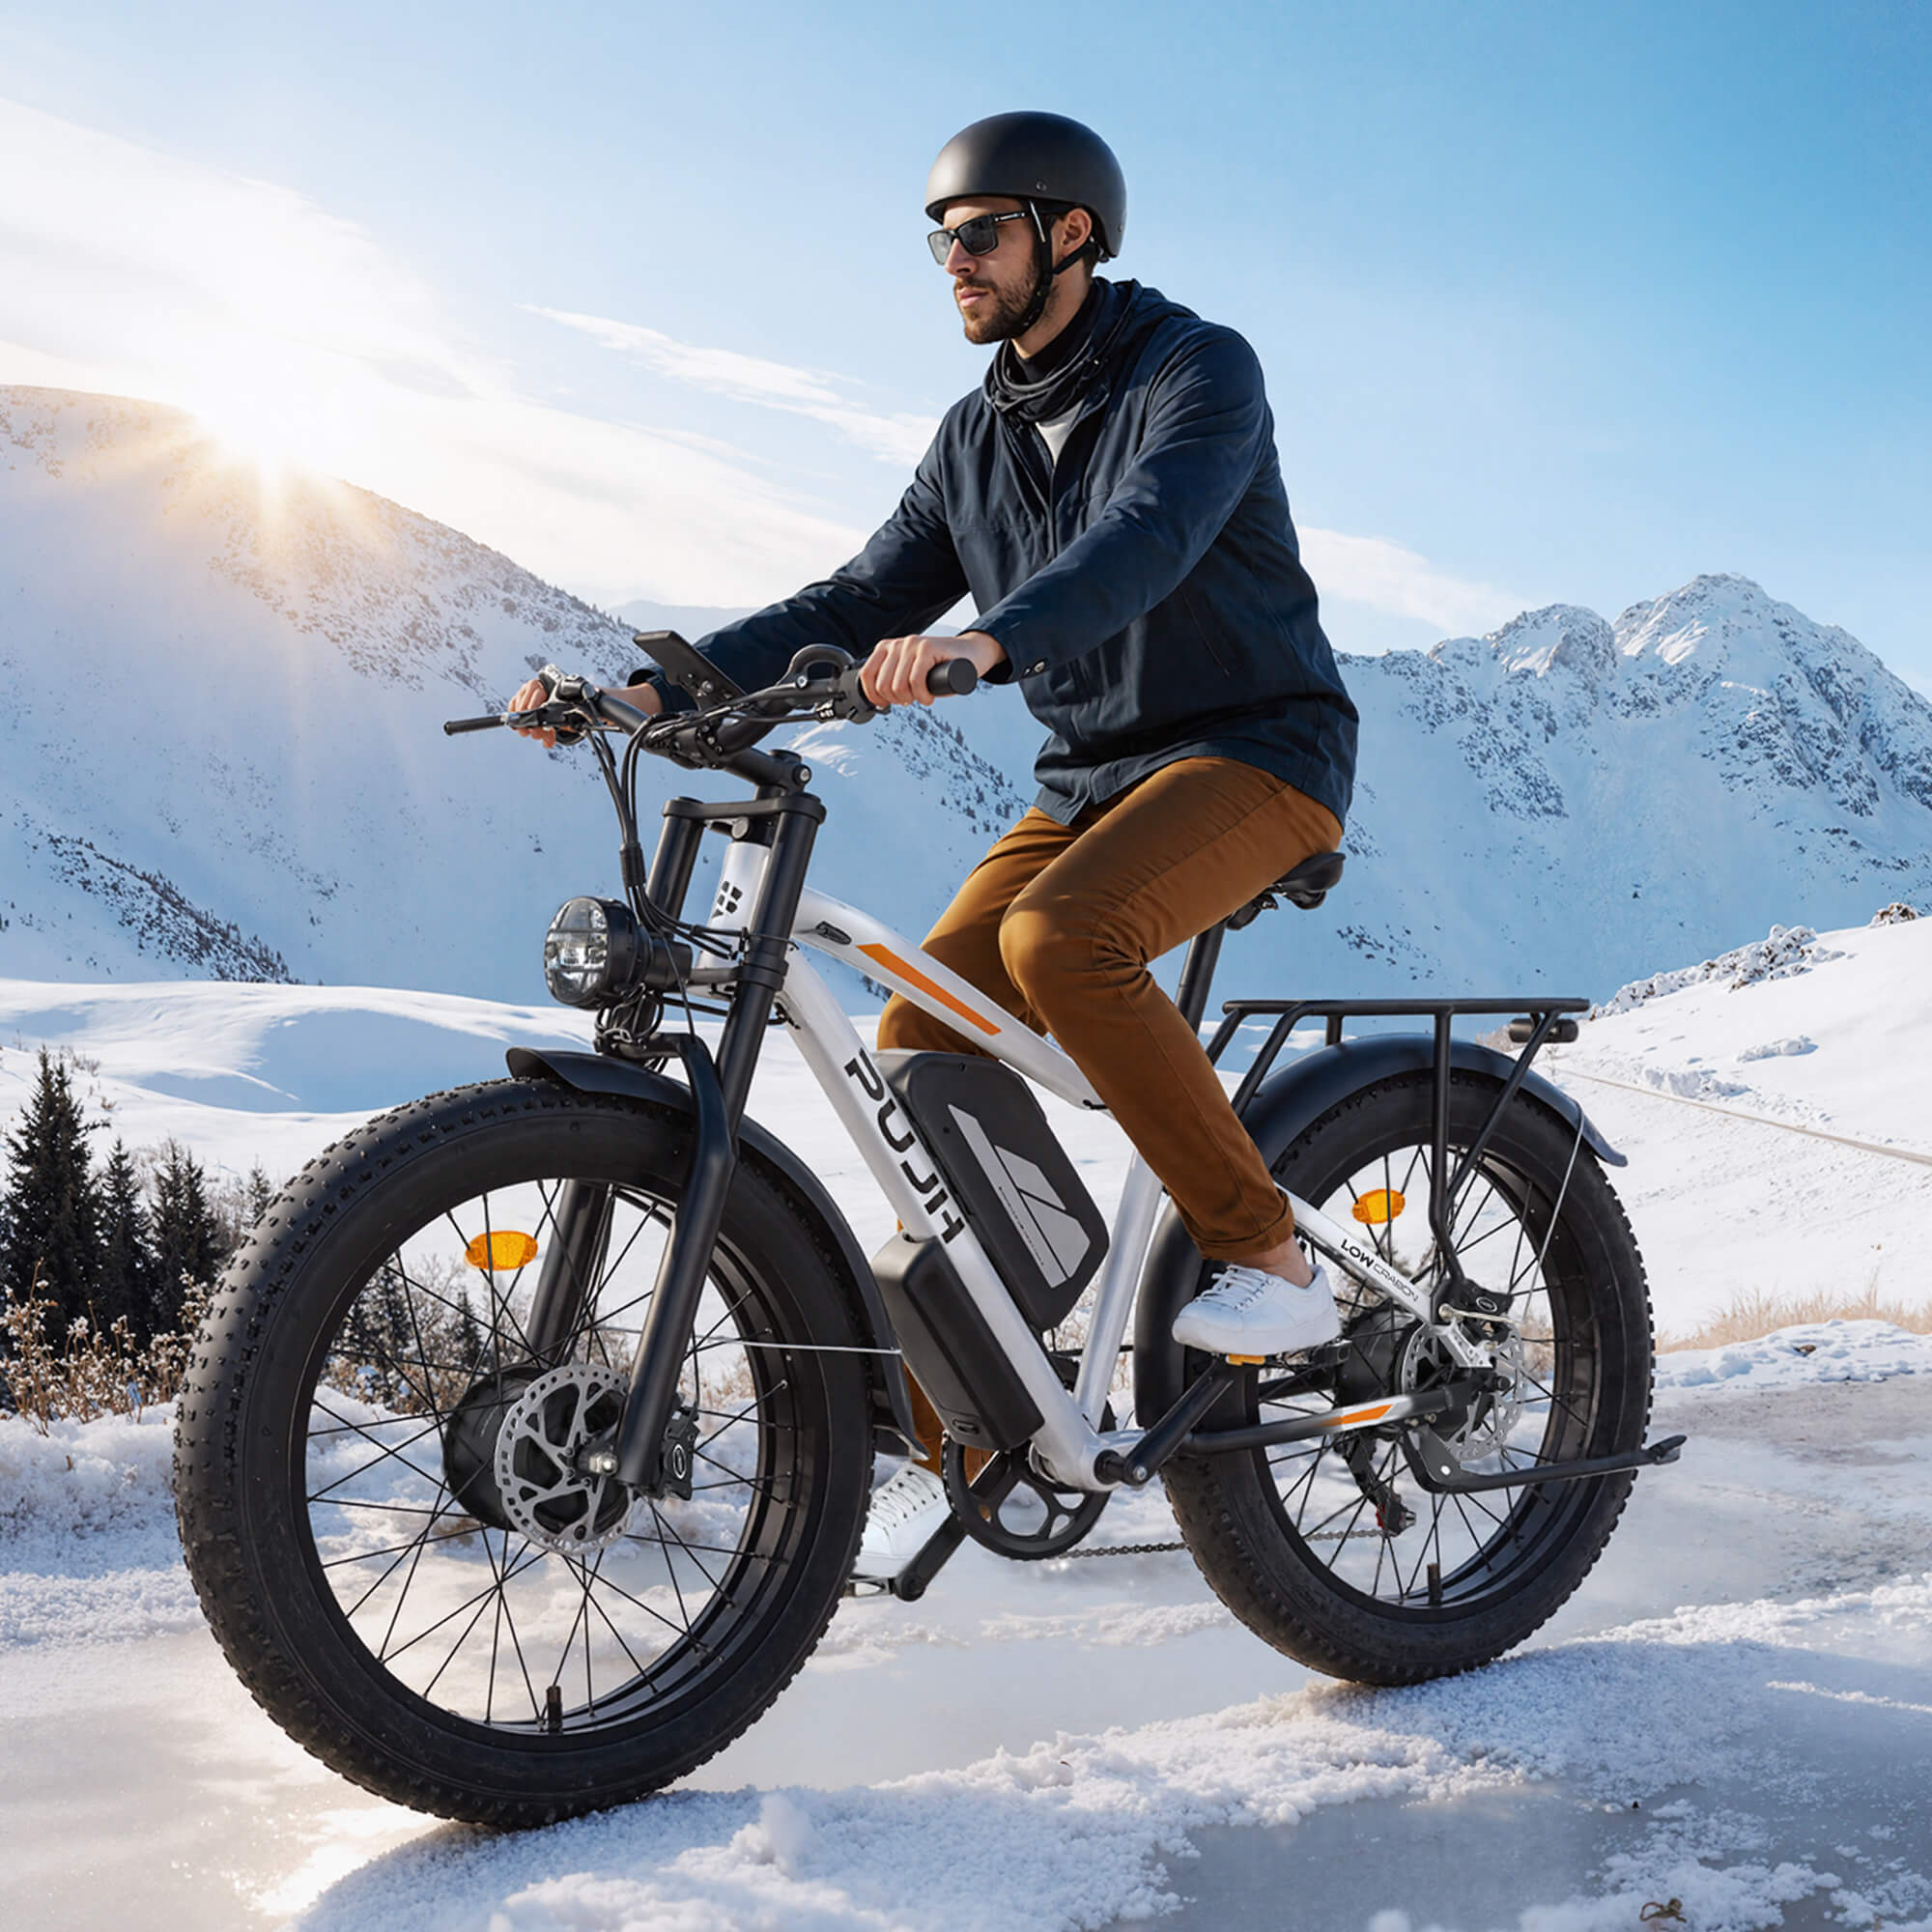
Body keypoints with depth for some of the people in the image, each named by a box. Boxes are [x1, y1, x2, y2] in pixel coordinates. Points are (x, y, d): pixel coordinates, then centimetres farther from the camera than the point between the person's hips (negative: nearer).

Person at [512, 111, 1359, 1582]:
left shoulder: (1200, 369, -10)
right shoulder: (975, 439, 11)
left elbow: (1145, 540, -30)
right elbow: (863, 603, 6)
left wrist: (986, 641, -49)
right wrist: (660, 688, -7)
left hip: (1256, 748, -6)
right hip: (1091, 778, 7)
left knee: (1059, 936, -34)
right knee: (923, 1035, -11)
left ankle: (1274, 1261, -19)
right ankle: (955, 1433, -2)